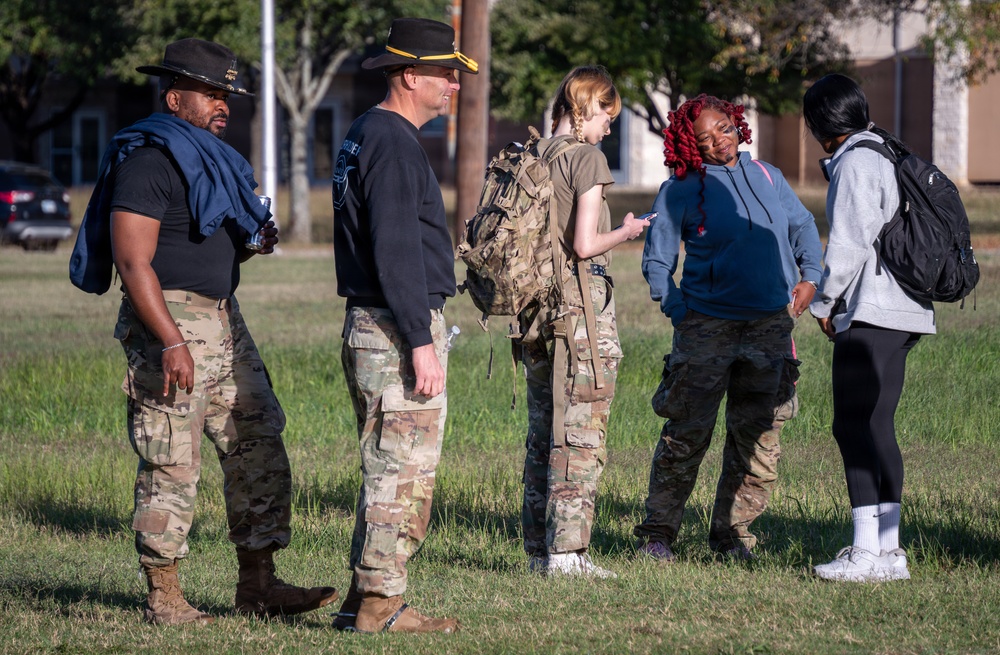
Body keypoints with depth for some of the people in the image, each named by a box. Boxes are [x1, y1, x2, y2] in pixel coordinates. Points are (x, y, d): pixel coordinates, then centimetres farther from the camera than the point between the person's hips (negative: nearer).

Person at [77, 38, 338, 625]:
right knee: (173, 466, -5)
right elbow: (134, 262, -19)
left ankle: (259, 584, 11)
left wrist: (253, 242, 5)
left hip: (224, 321, 10)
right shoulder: (148, 160, -12)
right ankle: (164, 597, 3)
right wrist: (171, 342, -25)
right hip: (170, 320, -10)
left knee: (260, 449, 7)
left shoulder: (210, 158, 18)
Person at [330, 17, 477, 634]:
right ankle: (380, 605, -3)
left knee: (386, 472, 15)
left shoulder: (366, 136, 17)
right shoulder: (394, 144, -15)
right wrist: (421, 343, -21)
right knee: (404, 476, -6)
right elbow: (396, 253, -21)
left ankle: (365, 601, 18)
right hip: (399, 328, -10)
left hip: (369, 328, 10)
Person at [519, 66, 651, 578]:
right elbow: (585, 245, -16)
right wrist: (627, 231, 1)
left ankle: (539, 548, 15)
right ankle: (567, 550, -7)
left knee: (542, 432, 12)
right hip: (582, 305, -7)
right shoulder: (587, 158, -10)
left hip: (538, 306, 7)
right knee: (581, 435, -4)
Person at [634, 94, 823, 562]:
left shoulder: (767, 176, 11)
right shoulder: (681, 190, 1)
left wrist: (809, 276, 4)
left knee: (758, 436, 3)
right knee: (686, 434, -4)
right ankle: (658, 532, 5)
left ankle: (731, 532, 13)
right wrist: (677, 311, -6)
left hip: (770, 325, 3)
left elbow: (802, 227, 20)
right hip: (706, 325, -3)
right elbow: (656, 260, 5)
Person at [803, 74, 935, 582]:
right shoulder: (890, 156, 18)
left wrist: (823, 304, -3)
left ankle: (868, 553, -12)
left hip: (871, 312, -10)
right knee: (874, 427, 12)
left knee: (856, 427, -9)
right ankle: (886, 548, 13)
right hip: (906, 311, 10)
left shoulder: (855, 163, -10)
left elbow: (850, 244, -16)